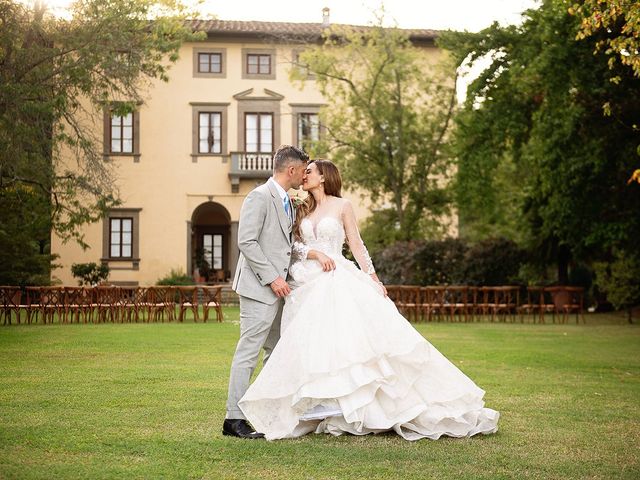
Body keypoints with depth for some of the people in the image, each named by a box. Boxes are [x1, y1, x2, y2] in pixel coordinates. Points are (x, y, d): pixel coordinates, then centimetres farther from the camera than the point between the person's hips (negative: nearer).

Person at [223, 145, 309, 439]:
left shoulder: (287, 202, 18)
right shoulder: (259, 197, -11)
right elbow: (246, 242, -17)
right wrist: (272, 278, -19)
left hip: (278, 287, 10)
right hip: (259, 287, -10)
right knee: (248, 353, -9)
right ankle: (234, 419, -6)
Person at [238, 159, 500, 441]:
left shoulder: (341, 206, 6)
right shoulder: (303, 211, 17)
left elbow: (356, 245, 4)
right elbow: (294, 245, 7)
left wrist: (374, 278, -3)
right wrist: (315, 253, -13)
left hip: (338, 281, -4)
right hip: (309, 285, 4)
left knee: (355, 336, -15)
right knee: (310, 345, -3)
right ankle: (322, 412, 1)